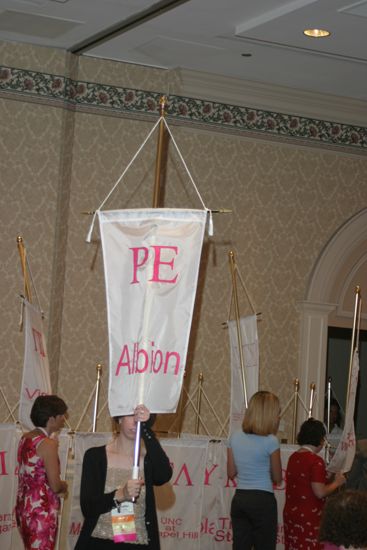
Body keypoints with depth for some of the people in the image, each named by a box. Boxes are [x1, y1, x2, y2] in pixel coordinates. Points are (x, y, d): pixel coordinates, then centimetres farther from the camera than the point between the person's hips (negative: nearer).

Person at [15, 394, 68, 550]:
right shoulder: (48, 443, -16)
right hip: (41, 510, -9)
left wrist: (59, 487, 11)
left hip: (23, 506, 9)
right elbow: (55, 486, -17)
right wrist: (64, 486, 4)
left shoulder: (25, 438, 9)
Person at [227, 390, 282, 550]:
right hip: (262, 500, -5)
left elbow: (231, 473, 10)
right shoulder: (270, 441, -12)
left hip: (239, 499, 5)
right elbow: (277, 478, -2)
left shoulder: (235, 438, 3)